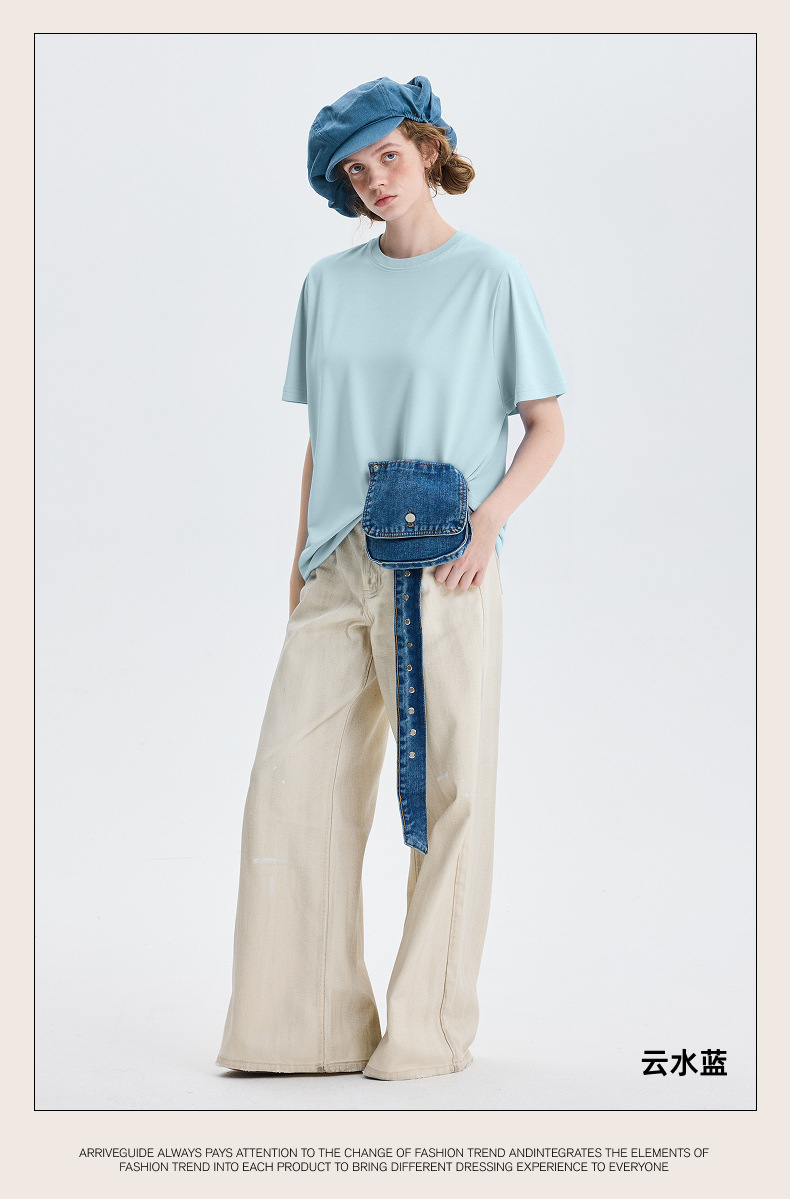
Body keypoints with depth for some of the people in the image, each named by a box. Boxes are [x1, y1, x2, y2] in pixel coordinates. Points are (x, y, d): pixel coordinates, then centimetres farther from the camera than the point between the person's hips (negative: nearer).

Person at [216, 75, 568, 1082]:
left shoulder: (491, 276, 2)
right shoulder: (330, 284, 14)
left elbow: (547, 428, 3)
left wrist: (490, 518, -12)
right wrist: (300, 565, 13)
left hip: (443, 572, -4)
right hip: (340, 570, 4)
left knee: (449, 791, -1)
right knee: (293, 783, -2)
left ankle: (429, 1030, 10)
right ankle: (306, 1027, 7)